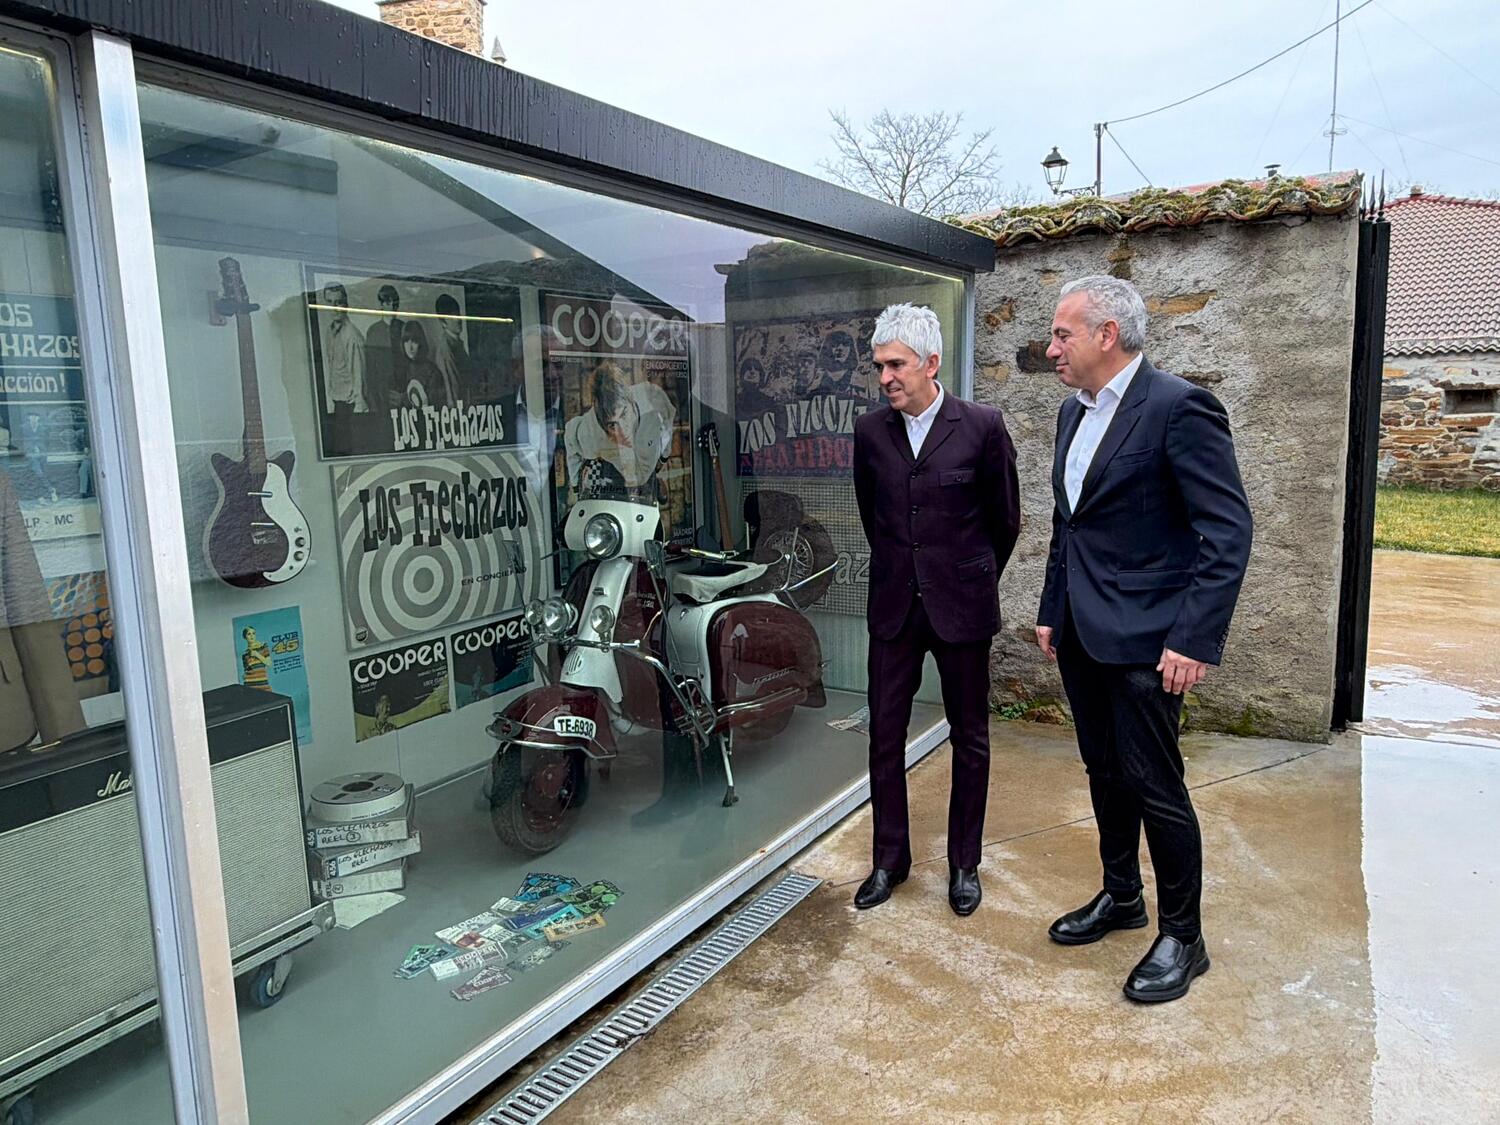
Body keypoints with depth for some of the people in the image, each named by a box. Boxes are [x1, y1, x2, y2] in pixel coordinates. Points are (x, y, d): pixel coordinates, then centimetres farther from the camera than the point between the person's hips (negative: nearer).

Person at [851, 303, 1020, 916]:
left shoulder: (983, 426, -9)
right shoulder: (870, 429, 1)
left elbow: (1005, 518, 3)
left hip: (962, 604, -2)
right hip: (893, 605, 3)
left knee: (969, 739, 9)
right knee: (885, 735, 6)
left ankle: (964, 864, 25)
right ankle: (890, 858, 23)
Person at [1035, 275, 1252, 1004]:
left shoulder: (1178, 407, -14)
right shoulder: (1074, 412, 11)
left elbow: (1229, 530, -17)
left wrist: (1196, 639, -21)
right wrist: (1051, 611, 16)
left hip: (1143, 638, -8)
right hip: (1080, 634, 8)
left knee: (1154, 785, 1)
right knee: (1105, 773, 18)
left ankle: (1182, 937, 19)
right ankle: (1120, 896, 36)